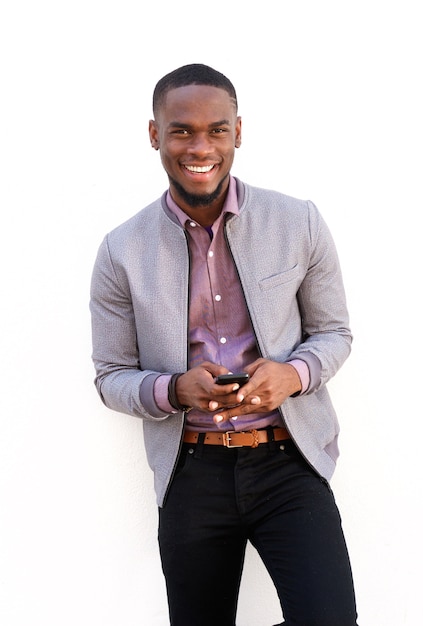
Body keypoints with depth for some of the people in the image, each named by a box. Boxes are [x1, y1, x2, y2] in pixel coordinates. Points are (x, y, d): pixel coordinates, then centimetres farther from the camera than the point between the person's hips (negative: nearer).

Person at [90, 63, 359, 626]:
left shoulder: (300, 223, -2)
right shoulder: (122, 251, -2)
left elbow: (335, 333, 7)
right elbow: (111, 377, 4)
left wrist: (292, 374, -15)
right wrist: (174, 389, -17)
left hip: (287, 460, -1)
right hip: (191, 473, 1)